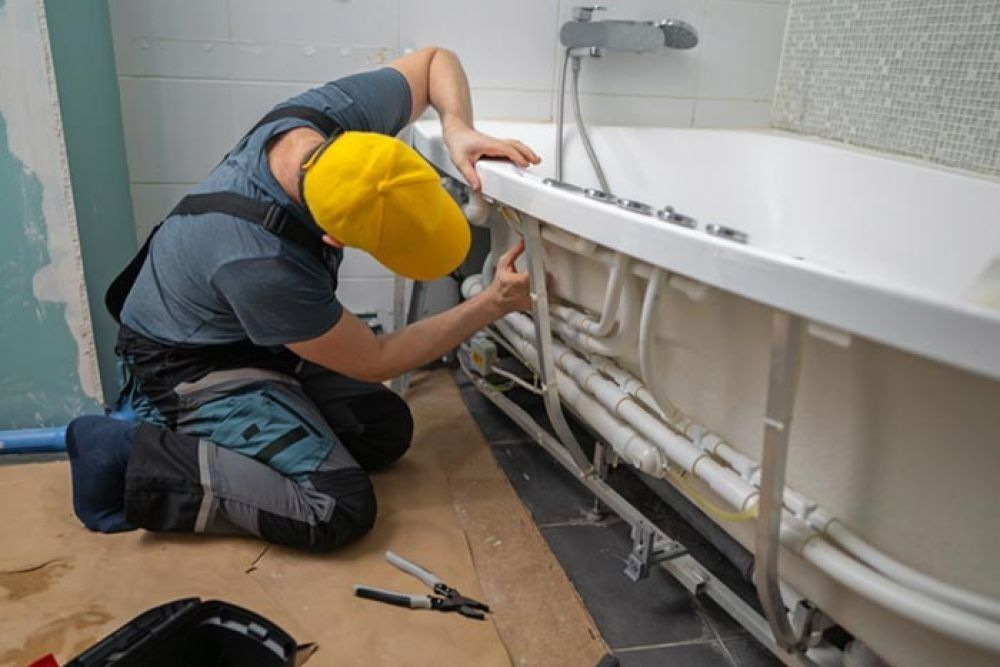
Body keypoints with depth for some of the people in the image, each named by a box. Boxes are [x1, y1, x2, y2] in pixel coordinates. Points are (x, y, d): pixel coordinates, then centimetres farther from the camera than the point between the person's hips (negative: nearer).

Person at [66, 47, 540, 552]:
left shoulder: (338, 111, -23)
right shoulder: (261, 264, -38)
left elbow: (436, 60, -3)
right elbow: (375, 360, -22)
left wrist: (457, 128, -24)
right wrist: (493, 305, -19)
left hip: (261, 337, 8)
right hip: (189, 366, -8)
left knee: (386, 430, 2)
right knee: (337, 507, -21)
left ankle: (214, 442, 8)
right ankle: (130, 461, -9)